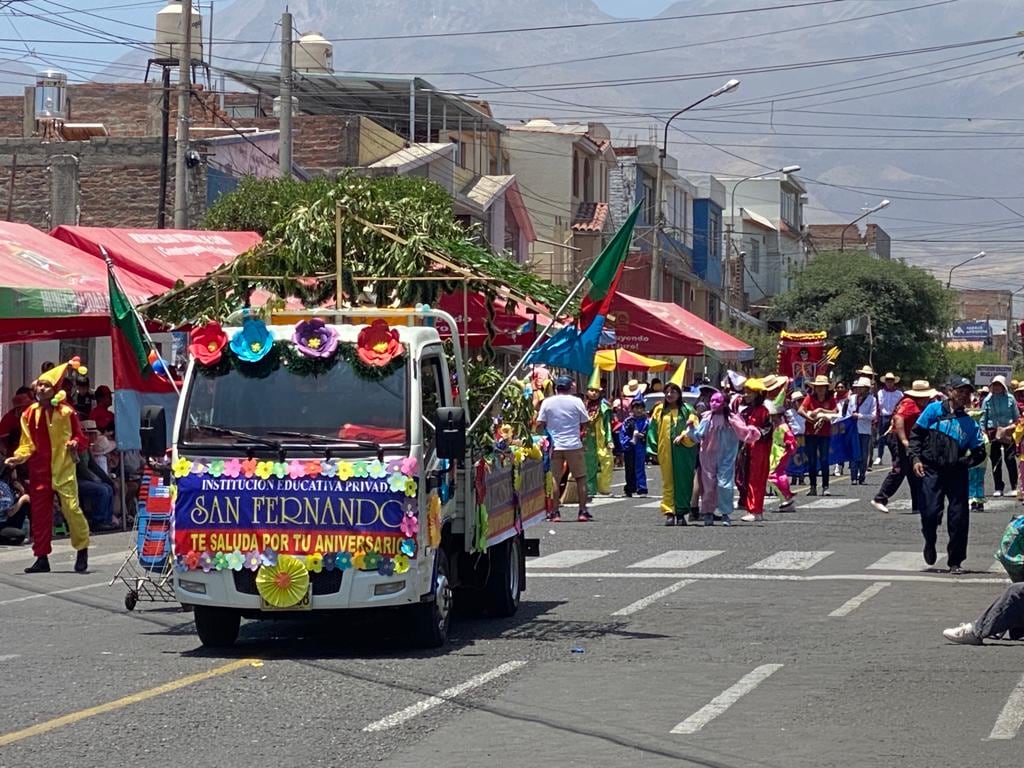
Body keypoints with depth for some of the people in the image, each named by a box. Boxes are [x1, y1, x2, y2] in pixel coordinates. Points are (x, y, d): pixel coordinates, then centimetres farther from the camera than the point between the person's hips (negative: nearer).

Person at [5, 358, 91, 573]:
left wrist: (75, 443, -16)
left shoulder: (66, 411, -3)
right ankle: (42, 558, 13)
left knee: (71, 508, -10)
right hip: (39, 471, 3)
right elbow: (27, 443, 5)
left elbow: (81, 437, 6)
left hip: (63, 469, -3)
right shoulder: (29, 414, 3)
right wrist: (18, 457, -12)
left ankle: (82, 551, 7)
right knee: (39, 513, 5)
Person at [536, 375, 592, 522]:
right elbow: (586, 423, 2)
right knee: (581, 478, 7)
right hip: (574, 445, -1)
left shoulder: (547, 402, 1)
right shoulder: (576, 402, -1)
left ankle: (555, 513, 2)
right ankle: (583, 511, 4)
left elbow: (540, 425, -1)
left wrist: (543, 436, 17)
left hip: (554, 446, 1)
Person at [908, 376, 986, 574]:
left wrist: (964, 462, -7)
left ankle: (955, 561, 10)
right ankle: (930, 544, 23)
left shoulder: (970, 424, 9)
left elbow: (979, 452, 12)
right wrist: (916, 458, -8)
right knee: (930, 513, -10)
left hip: (956, 473, 2)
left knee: (959, 517, -3)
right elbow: (916, 433, 4)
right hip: (932, 470, -2)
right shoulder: (934, 410, 5)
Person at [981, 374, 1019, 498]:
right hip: (993, 432, 1)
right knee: (995, 461, 5)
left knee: (1010, 459, -3)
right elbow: (983, 418, 7)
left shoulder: (1010, 398, 1)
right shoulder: (987, 400, 4)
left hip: (1008, 431, -1)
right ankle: (998, 488, 12)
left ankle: (1014, 487, 3)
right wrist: (983, 433, 1)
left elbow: (1017, 417, 7)